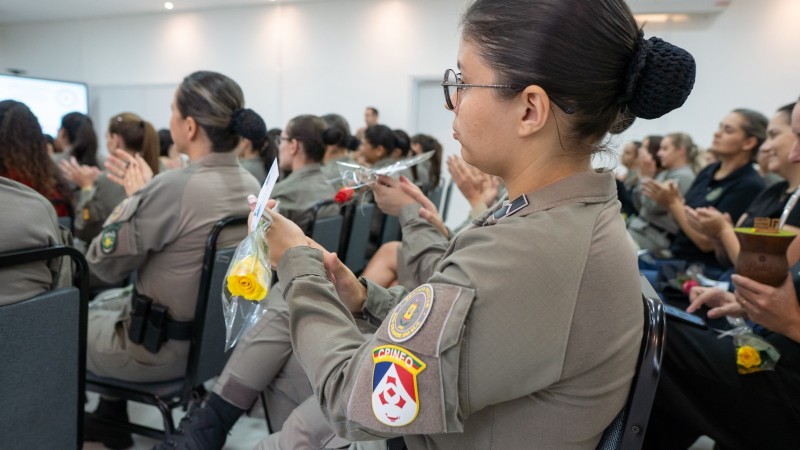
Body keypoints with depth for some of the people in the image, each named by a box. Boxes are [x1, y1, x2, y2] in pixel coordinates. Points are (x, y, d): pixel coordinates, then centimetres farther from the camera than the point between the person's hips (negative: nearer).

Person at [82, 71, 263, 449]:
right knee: (105, 305, 31)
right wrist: (147, 192, 8)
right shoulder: (251, 187, -4)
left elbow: (103, 263, -15)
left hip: (162, 349, -7)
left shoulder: (174, 187, -29)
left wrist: (133, 196, -5)